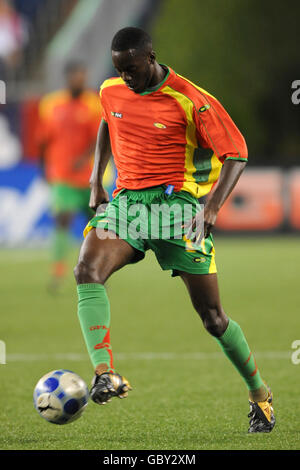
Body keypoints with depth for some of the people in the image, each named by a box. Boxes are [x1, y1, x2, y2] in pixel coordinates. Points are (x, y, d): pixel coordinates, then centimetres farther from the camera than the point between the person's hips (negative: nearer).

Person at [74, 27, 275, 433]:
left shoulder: (191, 101, -11)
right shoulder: (111, 92, 6)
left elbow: (236, 153, -8)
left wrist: (212, 208, -21)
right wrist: (96, 182, 19)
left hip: (177, 201, -4)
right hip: (126, 201, 4)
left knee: (212, 316, -3)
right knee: (87, 270, -27)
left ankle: (259, 395, 18)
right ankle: (104, 376, -37)